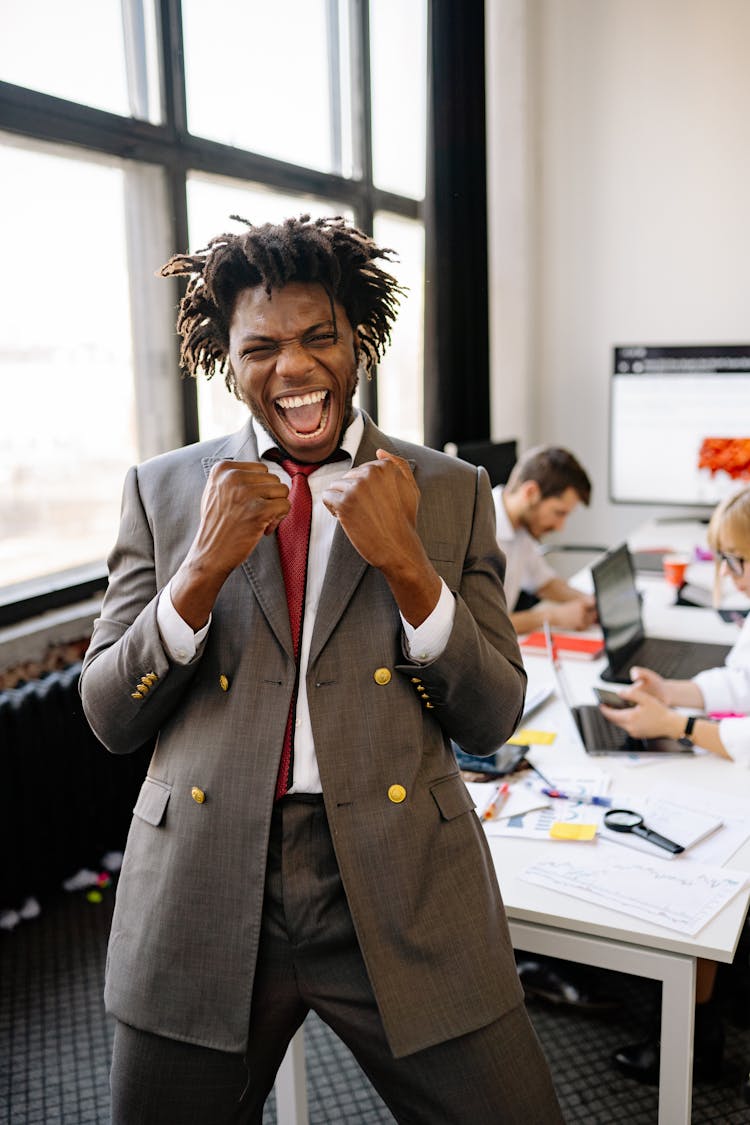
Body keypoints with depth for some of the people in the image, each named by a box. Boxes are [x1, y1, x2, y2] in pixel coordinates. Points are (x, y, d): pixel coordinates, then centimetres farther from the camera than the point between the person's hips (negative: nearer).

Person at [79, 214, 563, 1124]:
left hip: (406, 899, 0)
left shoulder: (451, 491, 2)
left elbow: (492, 722, -1)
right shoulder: (163, 490, 4)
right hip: (200, 901, 1)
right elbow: (109, 718, 1)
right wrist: (203, 570, -14)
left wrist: (407, 564, -15)